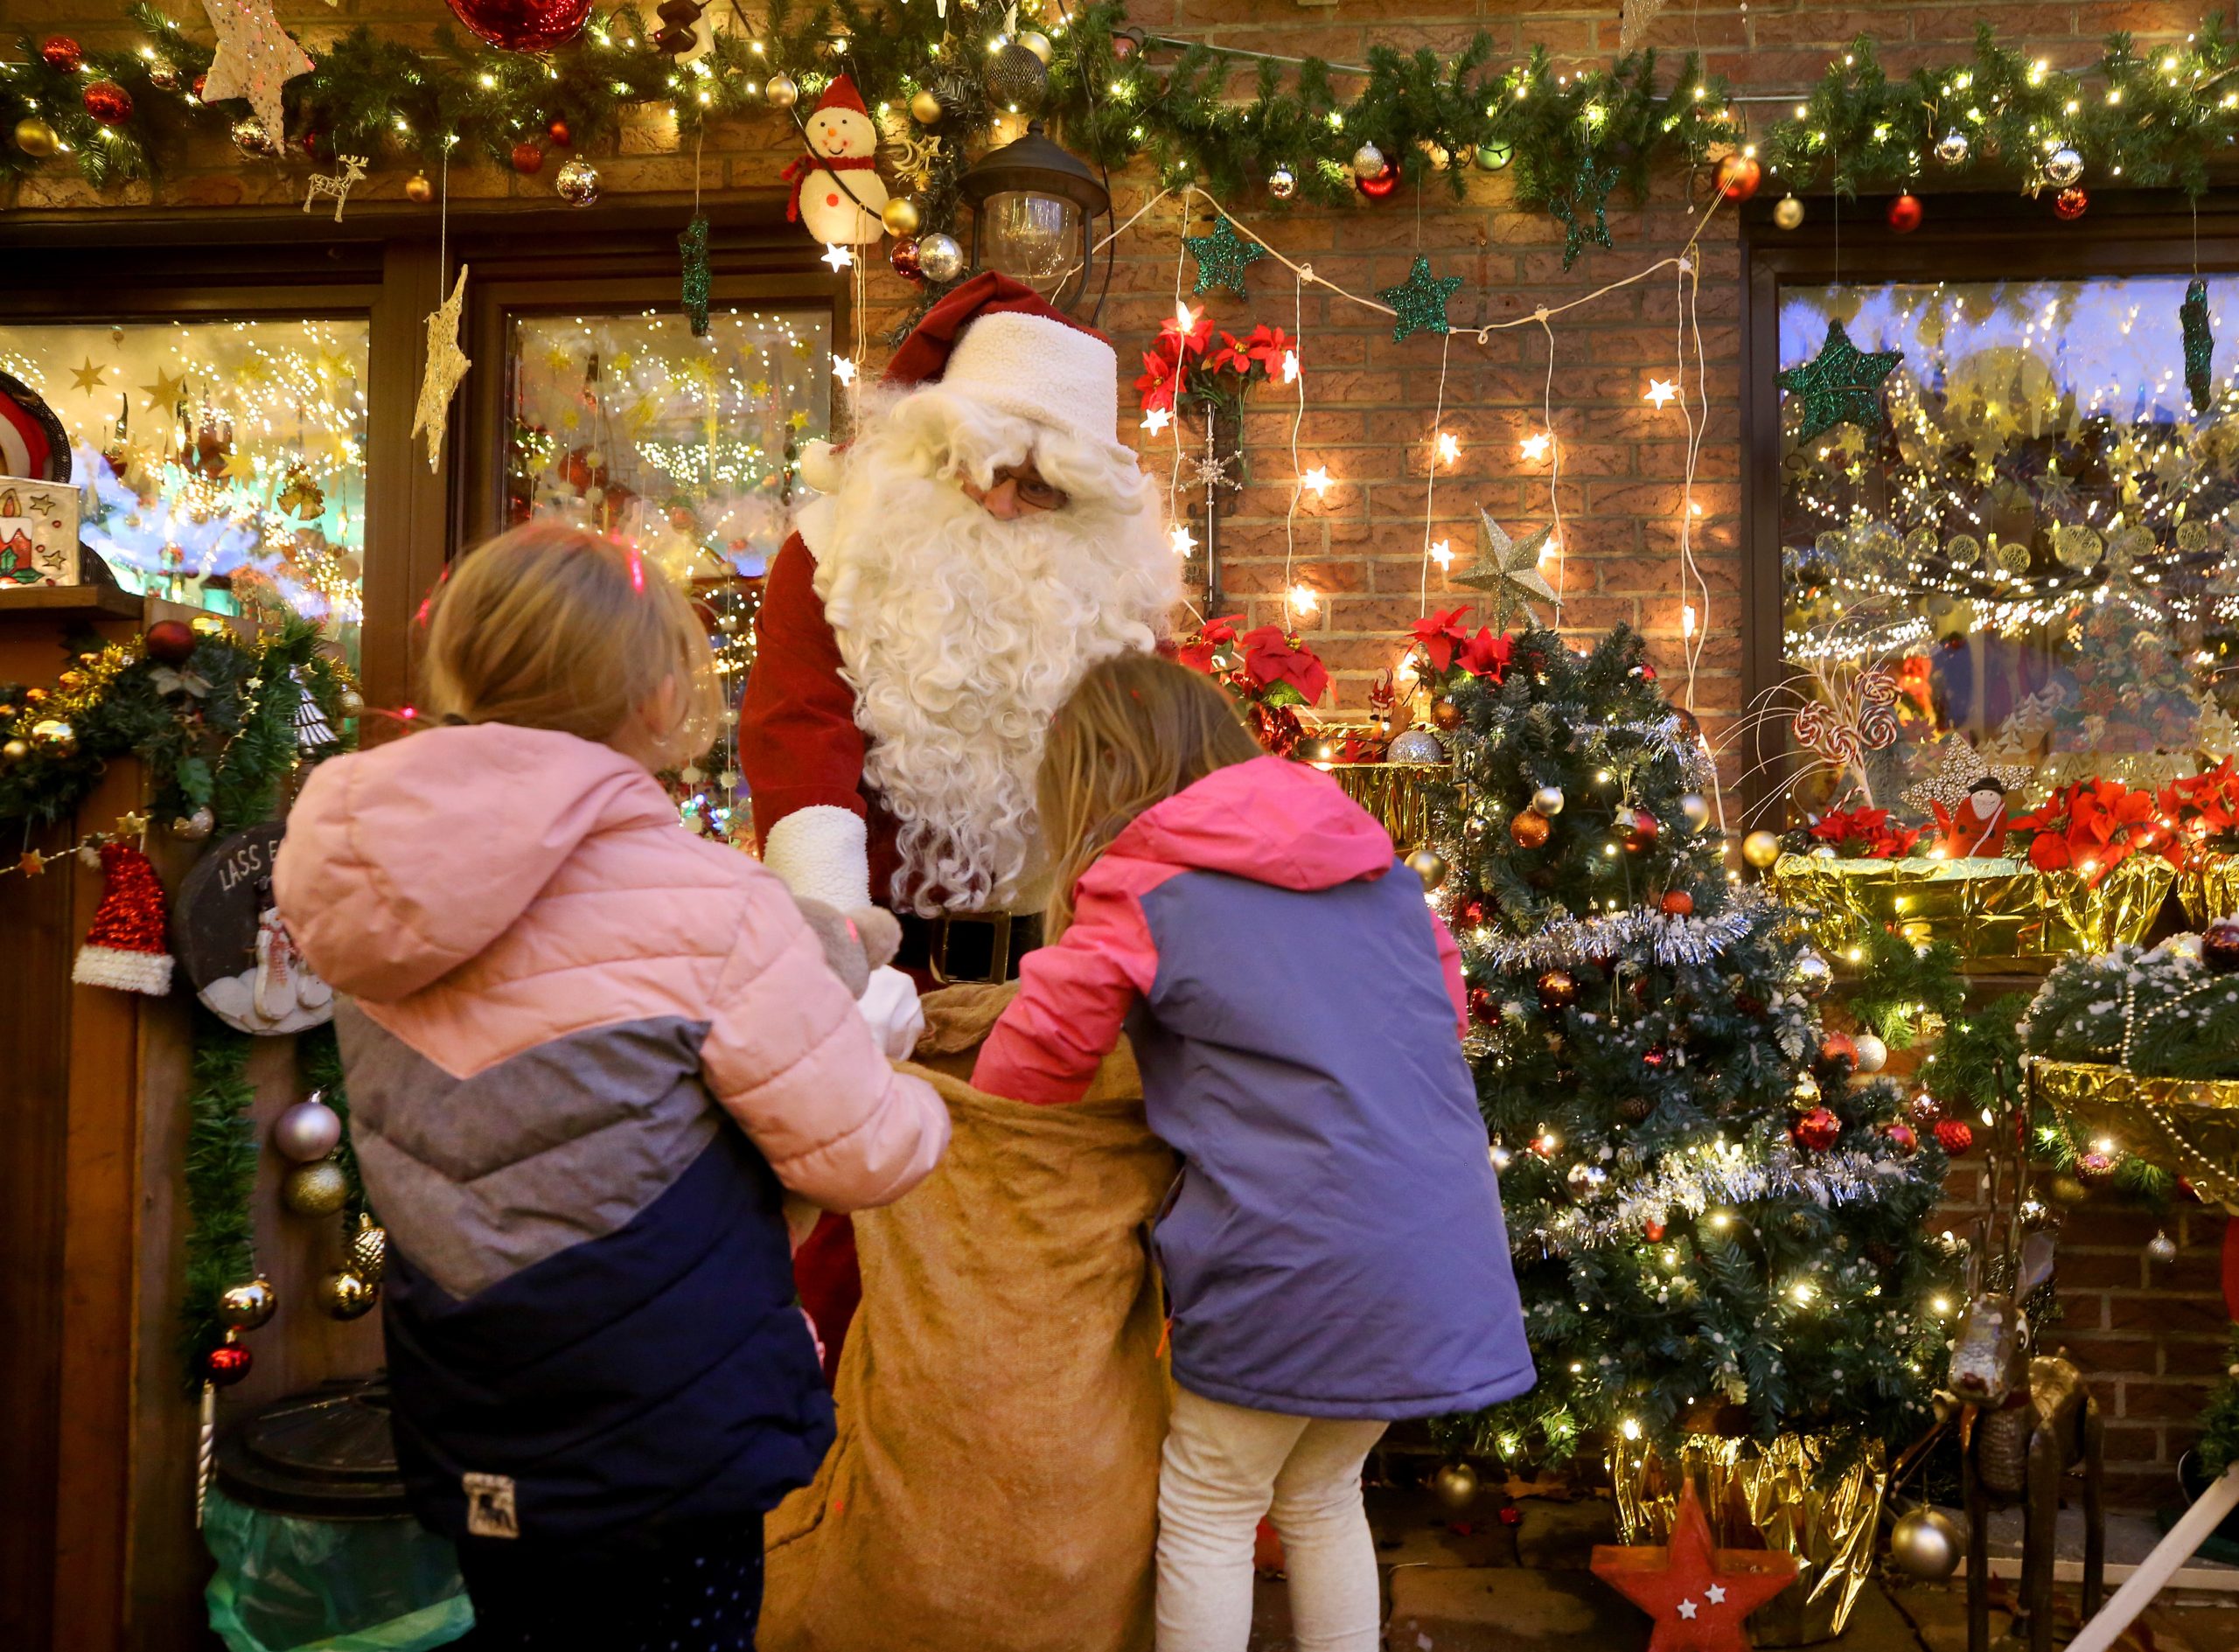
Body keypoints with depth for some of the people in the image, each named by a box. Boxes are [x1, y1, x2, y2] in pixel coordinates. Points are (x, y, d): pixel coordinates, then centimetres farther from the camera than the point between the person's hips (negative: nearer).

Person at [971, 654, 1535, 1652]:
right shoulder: (1375, 862, 12)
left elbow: (1031, 1059, -1)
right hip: (1445, 1255, 7)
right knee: (1322, 1493, 24)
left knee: (1207, 1513, 12)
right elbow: (1447, 1002, 22)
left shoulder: (1138, 892, -5)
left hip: (1296, 1258, -6)